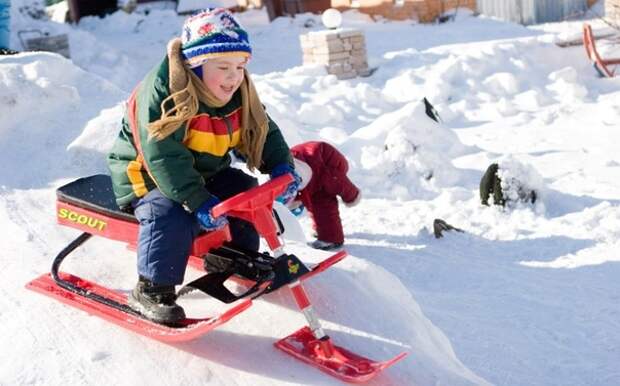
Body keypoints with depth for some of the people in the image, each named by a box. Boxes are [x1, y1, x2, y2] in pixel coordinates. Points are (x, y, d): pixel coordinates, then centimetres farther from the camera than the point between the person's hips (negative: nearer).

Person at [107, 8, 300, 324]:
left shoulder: (240, 96, -4)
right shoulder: (161, 93, -29)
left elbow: (263, 132, 4)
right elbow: (163, 156, -35)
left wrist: (281, 167, -16)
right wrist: (198, 202, -42)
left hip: (204, 174, 8)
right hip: (148, 177, -8)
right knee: (173, 216, -34)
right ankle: (151, 289, -17)